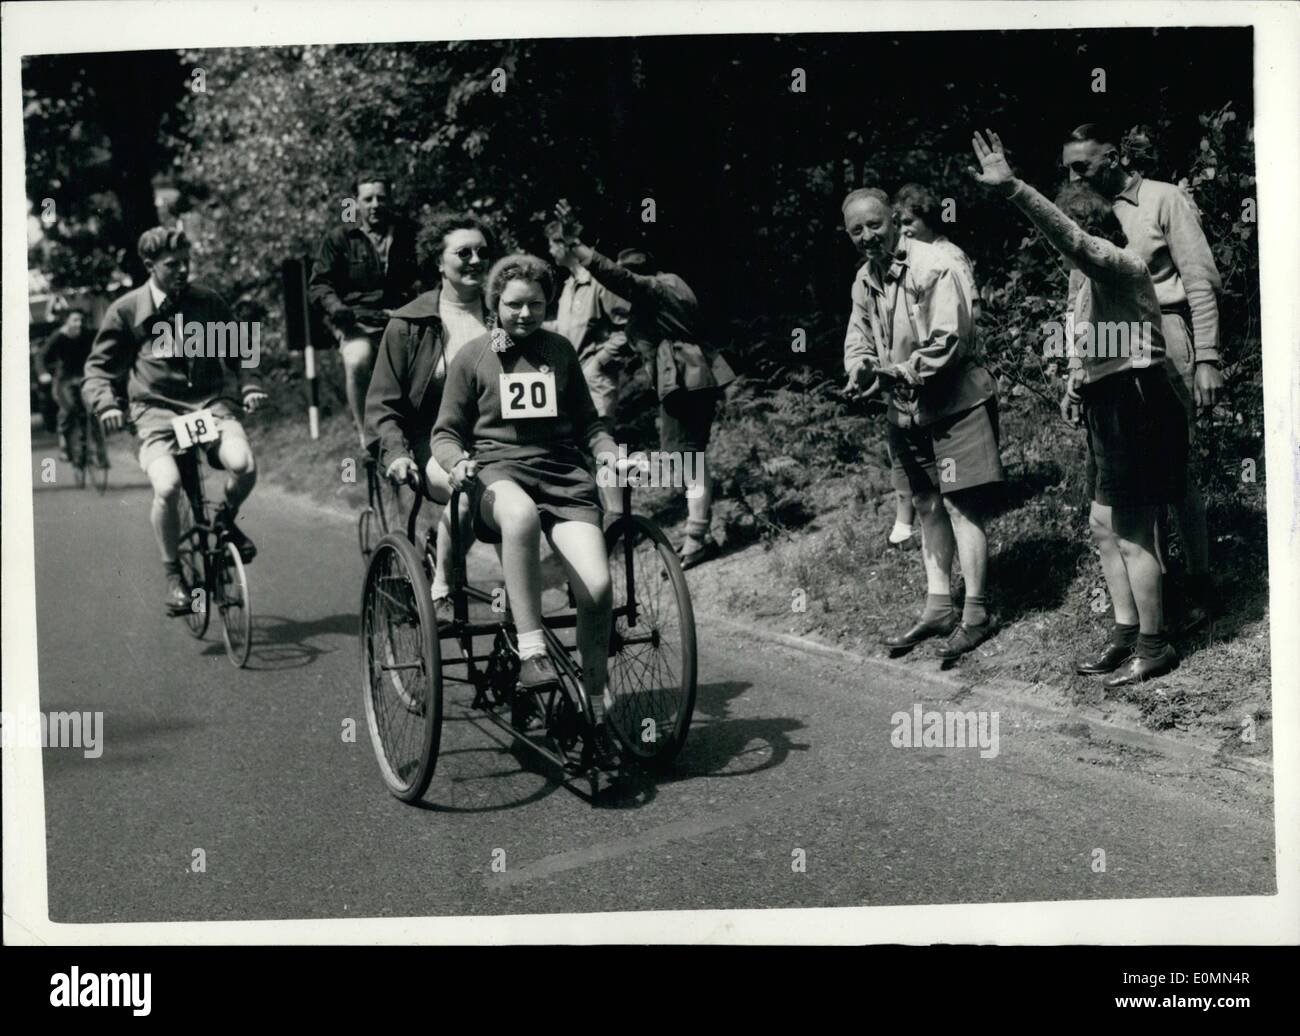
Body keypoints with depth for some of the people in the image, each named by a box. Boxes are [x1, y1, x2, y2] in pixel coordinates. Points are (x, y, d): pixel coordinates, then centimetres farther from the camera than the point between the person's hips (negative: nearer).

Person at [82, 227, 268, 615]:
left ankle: (226, 519, 8)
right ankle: (173, 575, -4)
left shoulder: (208, 302, 7)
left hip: (210, 402, 2)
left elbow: (236, 353, 19)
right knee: (167, 487, -27)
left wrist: (248, 386, 0)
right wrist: (105, 403, -13)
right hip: (157, 410, -2)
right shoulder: (126, 311, 2)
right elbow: (97, 368, 6)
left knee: (244, 465, -28)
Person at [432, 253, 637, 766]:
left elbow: (586, 420, 24)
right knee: (521, 514, -43)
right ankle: (531, 652, -39)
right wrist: (458, 462, -13)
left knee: (596, 586, -20)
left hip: (562, 472, 3)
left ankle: (596, 708, 0)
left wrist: (608, 450, 4)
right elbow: (445, 433, 9)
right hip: (498, 471, -3)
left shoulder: (560, 350, 17)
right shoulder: (472, 357, 9)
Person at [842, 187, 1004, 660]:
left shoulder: (932, 267, -17)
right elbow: (858, 339, 12)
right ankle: (938, 607, 22)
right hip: (906, 409, 8)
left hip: (955, 403, -8)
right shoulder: (864, 280, 6)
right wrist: (861, 368, -9)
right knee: (928, 506, 13)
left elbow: (949, 340, -22)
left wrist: (903, 372, -22)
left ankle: (976, 615, 0)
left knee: (959, 503, -7)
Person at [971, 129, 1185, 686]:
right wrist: (1079, 375, 15)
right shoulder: (1096, 276, 16)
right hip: (1112, 407, 11)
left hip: (1135, 405, -11)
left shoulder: (1119, 265, -16)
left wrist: (1014, 190, -47)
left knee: (1131, 534, -4)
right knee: (1104, 525, 14)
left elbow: (1072, 239, -37)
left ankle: (1154, 646, 7)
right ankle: (1125, 634, 24)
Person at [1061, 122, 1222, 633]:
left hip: (1163, 341, -5)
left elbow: (1200, 281, -5)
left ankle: (1199, 586, 7)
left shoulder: (1163, 200, -2)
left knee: (1177, 468, -3)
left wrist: (1205, 358, -11)